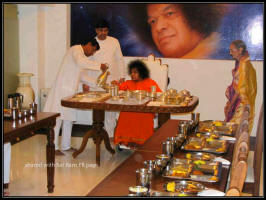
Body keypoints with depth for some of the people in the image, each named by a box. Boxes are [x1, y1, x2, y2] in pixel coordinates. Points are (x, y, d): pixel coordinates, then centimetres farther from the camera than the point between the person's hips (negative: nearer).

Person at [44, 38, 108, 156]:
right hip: (63, 88, -10)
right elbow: (81, 62, -29)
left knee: (69, 117, 10)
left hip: (70, 91, 10)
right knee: (58, 117, -7)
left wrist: (96, 84, 20)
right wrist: (99, 66, -22)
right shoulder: (76, 49, -7)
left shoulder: (80, 53, 23)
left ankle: (66, 145, 17)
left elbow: (81, 75, 27)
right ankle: (53, 147, -3)